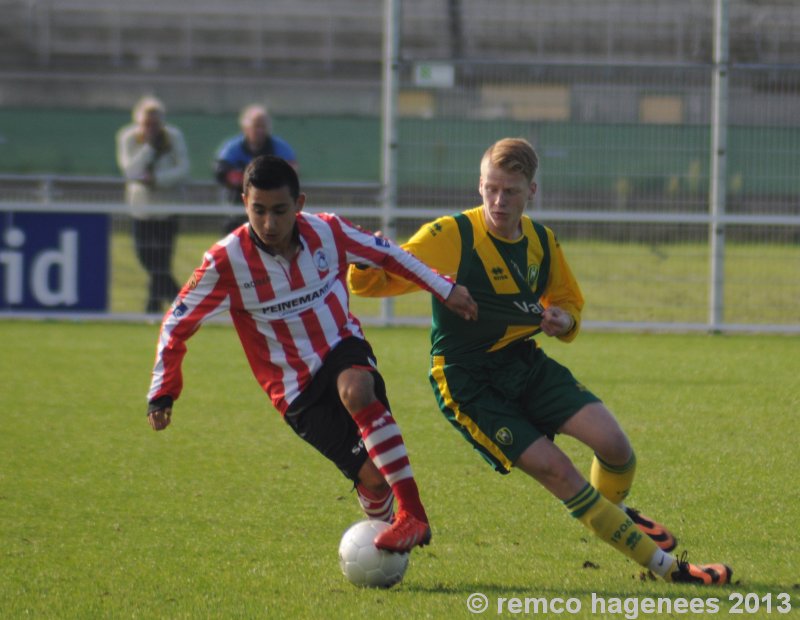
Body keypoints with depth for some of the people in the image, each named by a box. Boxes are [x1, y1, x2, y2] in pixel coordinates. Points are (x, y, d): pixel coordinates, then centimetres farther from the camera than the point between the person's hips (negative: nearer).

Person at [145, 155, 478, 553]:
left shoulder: (328, 233, -6)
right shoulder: (226, 262, -13)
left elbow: (388, 255, 12)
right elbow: (177, 324, -3)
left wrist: (444, 290, 13)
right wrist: (161, 393, -6)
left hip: (344, 349, 1)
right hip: (298, 390, -1)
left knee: (355, 389, -37)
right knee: (373, 475, -16)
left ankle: (413, 515, -33)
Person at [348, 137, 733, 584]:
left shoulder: (542, 242, 2)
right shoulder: (450, 237, -16)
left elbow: (568, 301, 20)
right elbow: (373, 283, -18)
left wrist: (563, 320, -5)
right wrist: (366, 260, -42)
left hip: (525, 363, 5)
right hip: (467, 381, -5)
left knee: (614, 444, -13)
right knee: (557, 471, -17)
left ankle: (616, 513, 24)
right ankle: (666, 566, -8)